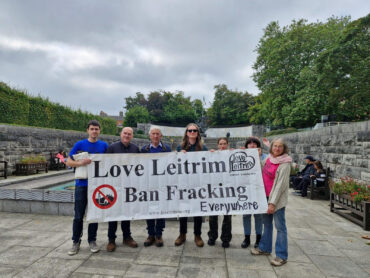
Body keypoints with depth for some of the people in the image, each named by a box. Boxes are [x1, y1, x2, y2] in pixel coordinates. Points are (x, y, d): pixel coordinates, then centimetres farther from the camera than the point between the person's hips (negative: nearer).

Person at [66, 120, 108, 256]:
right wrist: (80, 162, -19)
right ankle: (76, 242, 22)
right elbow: (68, 162, 0)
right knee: (78, 215, 4)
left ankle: (92, 241, 25)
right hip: (81, 184, -1)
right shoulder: (79, 144, 0)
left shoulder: (104, 146, 5)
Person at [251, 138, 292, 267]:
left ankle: (282, 256, 16)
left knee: (280, 226, 4)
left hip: (277, 198, -7)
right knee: (266, 223, 18)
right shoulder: (268, 158, 5)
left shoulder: (285, 164, -13)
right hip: (266, 196, 7)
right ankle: (265, 248, 35)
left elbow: (281, 184, -17)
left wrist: (273, 202, -18)